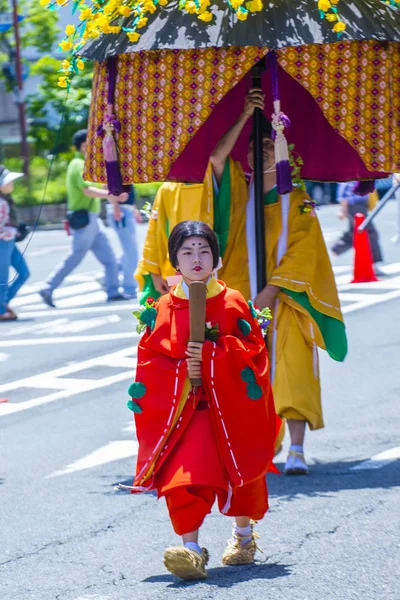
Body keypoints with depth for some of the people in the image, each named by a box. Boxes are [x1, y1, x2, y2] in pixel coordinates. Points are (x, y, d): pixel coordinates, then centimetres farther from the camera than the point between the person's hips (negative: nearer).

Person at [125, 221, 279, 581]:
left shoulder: (233, 304, 0)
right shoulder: (162, 310, 2)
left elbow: (253, 350, -5)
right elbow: (149, 359, 2)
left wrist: (211, 356, -18)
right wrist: (182, 372, -14)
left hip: (230, 407, 0)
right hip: (181, 407, 0)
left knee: (241, 472, 12)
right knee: (184, 476, -17)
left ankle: (244, 534, 36)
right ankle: (191, 549, -17)